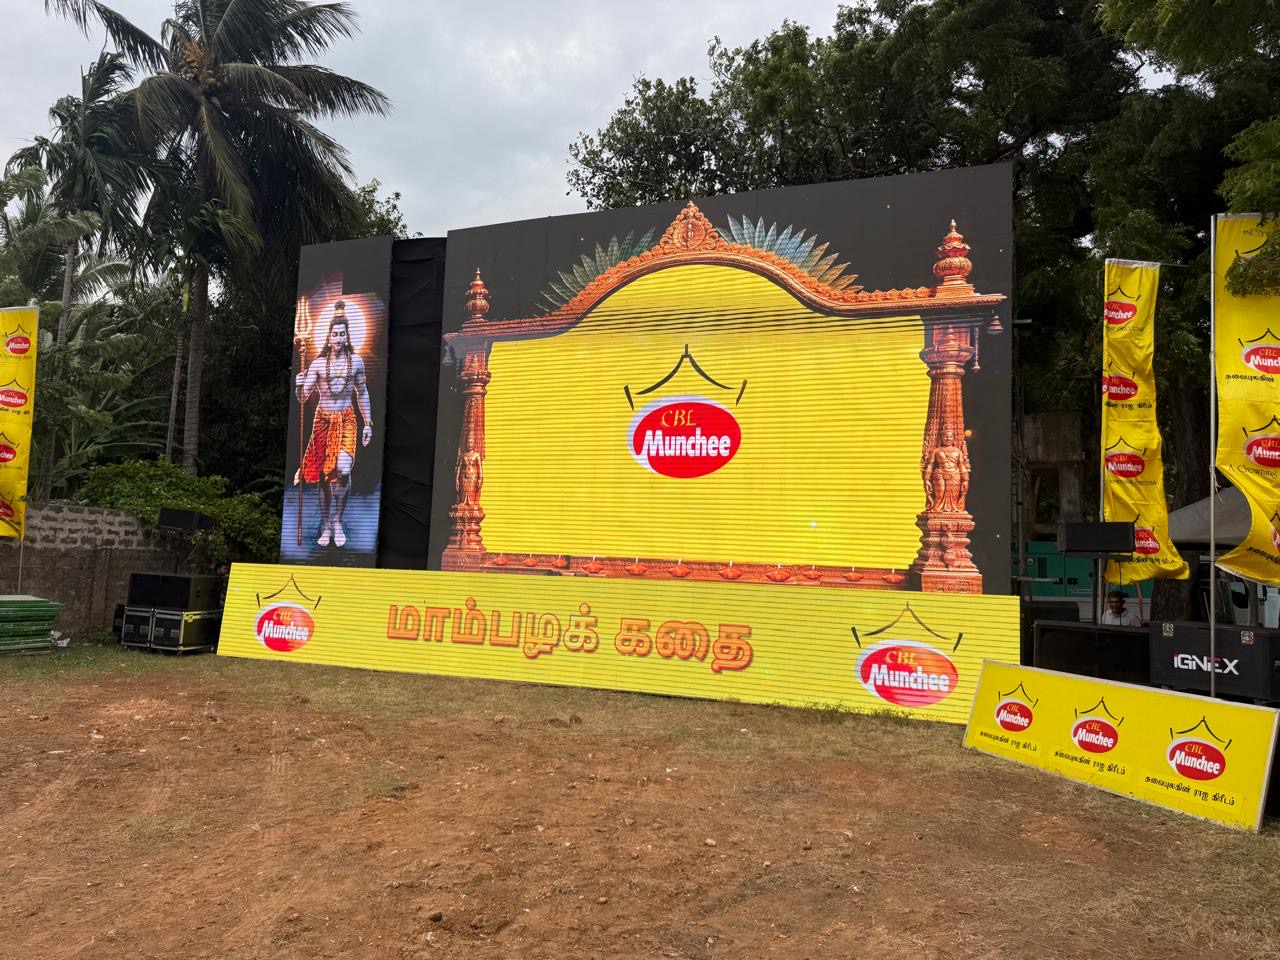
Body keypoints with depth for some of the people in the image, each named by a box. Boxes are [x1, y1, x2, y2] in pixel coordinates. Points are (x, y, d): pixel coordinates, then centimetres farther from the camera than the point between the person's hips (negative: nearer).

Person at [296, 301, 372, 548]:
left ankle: (337, 521, -1)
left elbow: (362, 393, 12)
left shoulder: (356, 361, 2)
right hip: (323, 420, 1)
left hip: (347, 421, -1)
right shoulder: (318, 363, 0)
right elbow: (303, 398, 0)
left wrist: (368, 423, 12)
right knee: (324, 475, 4)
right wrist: (300, 385, -22)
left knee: (343, 470, -19)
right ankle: (325, 527, 16)